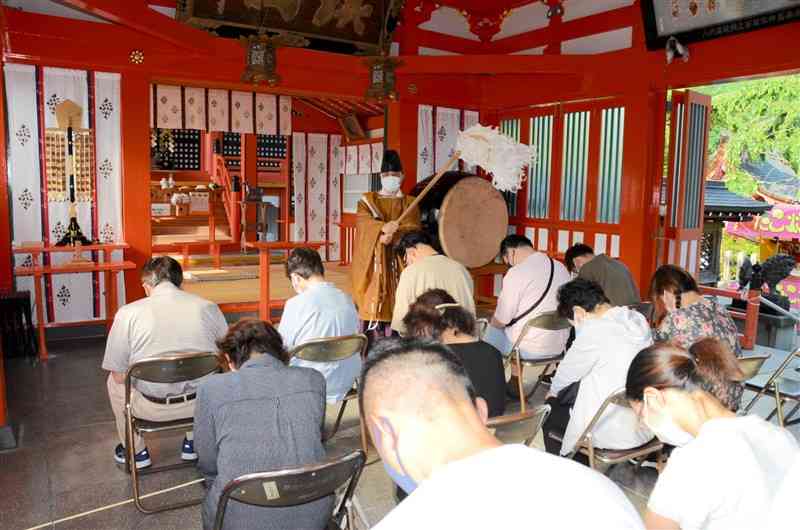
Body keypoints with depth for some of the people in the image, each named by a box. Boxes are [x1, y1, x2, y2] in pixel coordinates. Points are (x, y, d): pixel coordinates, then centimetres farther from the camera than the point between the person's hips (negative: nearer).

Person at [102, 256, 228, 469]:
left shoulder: (128, 313, -9)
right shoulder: (208, 308, -5)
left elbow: (119, 376, -6)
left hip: (152, 409, -1)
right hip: (202, 403, 2)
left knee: (115, 383, 29)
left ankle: (136, 451, 40)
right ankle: (193, 442, 43)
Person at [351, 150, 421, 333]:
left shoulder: (410, 203, 12)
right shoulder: (368, 200, 11)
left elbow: (413, 228, -5)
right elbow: (363, 221, -9)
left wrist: (392, 236, -24)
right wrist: (383, 227, -28)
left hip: (399, 261, 0)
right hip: (373, 261, 0)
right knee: (372, 302, -6)